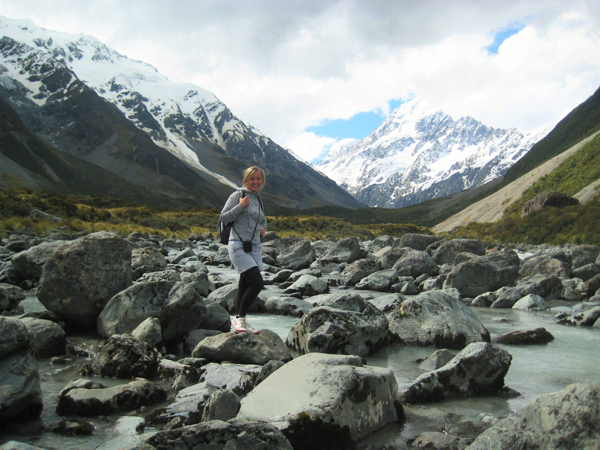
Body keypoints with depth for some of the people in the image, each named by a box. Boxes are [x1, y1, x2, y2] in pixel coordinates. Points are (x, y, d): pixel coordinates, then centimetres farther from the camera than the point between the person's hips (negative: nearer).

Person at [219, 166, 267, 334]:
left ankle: (238, 321, 17)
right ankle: (240, 318, -2)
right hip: (238, 246, -7)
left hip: (255, 247, 7)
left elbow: (263, 221, 32)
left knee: (245, 286, 8)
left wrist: (262, 229, 10)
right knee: (257, 282, -16)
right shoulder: (238, 195, -3)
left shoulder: (258, 200, 18)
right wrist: (240, 206, -17)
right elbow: (224, 217, -7)